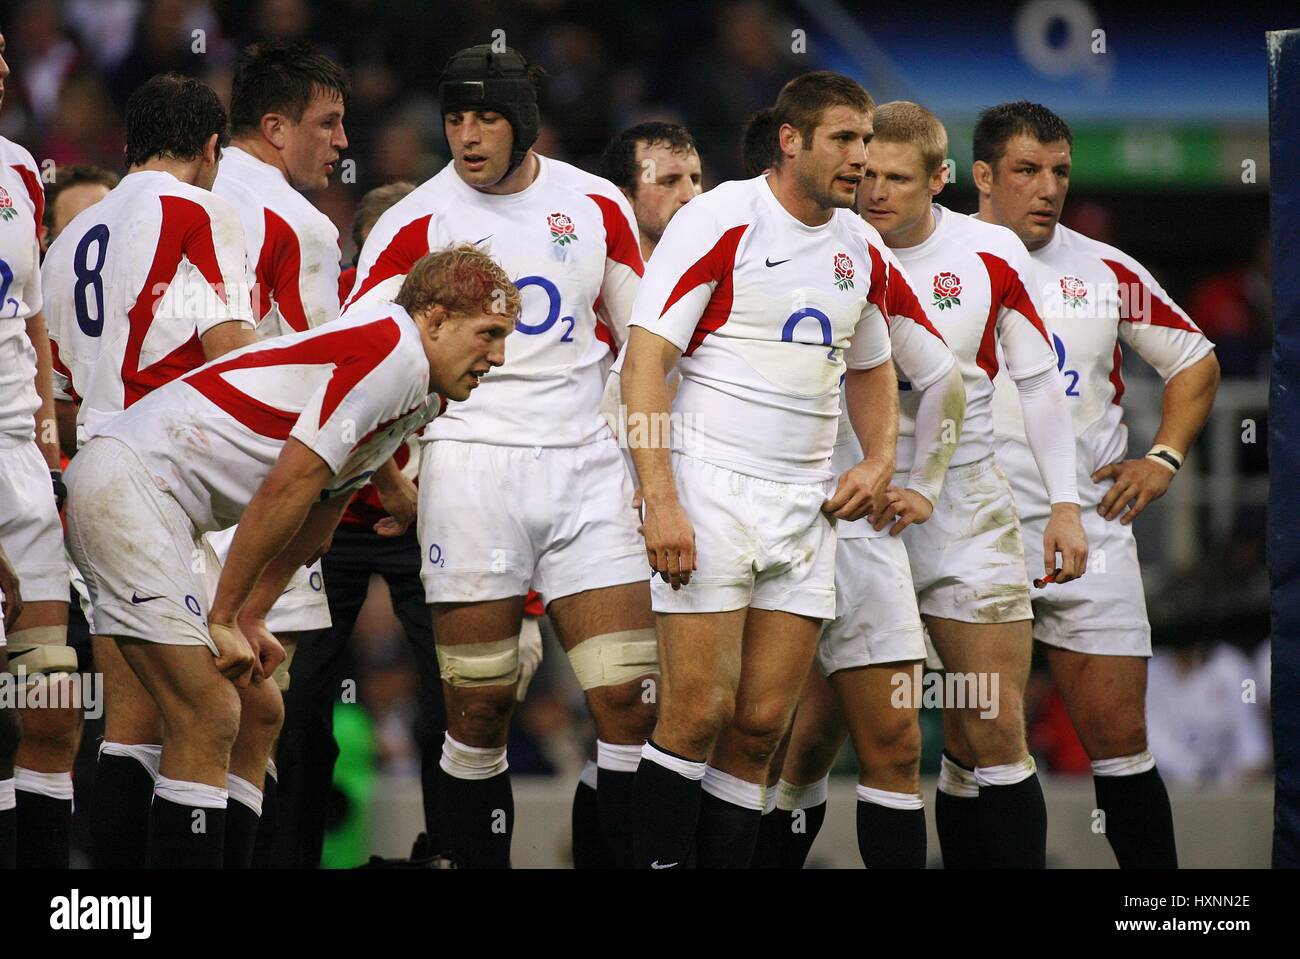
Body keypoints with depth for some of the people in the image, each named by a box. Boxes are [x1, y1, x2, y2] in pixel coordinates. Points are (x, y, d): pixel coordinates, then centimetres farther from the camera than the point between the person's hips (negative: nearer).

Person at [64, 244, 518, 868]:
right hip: (129, 482, -11)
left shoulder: (420, 397, 16)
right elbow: (284, 490, -19)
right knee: (207, 719, -13)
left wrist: (249, 619, 12)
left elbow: (317, 513, 21)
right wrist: (224, 619, -13)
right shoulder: (390, 350, -15)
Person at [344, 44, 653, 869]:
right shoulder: (419, 221, 1)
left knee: (632, 701, -6)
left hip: (586, 464, 2)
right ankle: (479, 861, 8)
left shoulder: (596, 206, 9)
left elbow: (642, 342, 18)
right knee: (479, 710, -3)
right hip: (471, 466, -2)